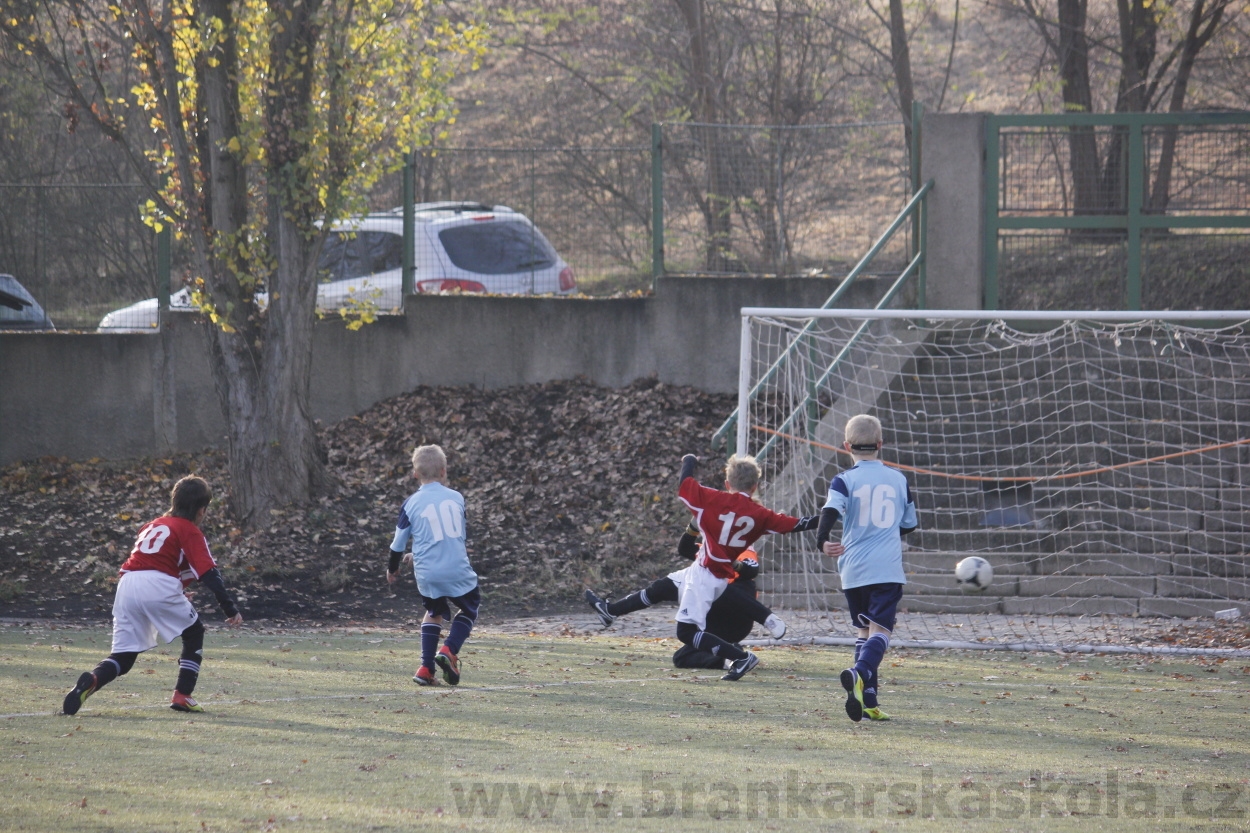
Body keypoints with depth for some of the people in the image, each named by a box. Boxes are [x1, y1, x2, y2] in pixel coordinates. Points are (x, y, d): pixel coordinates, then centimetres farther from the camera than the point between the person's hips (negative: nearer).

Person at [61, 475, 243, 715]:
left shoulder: (152, 525, 29)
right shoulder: (190, 531, 9)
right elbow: (208, 572, -1)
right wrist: (230, 609, -4)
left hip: (127, 583, 5)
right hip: (160, 585, -5)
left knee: (123, 657, 7)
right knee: (194, 633, 19)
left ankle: (91, 681, -22)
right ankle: (182, 696, 11)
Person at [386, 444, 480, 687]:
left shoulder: (412, 503, -2)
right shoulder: (456, 498, 4)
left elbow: (399, 542, 5)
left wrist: (392, 568, 23)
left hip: (427, 573, 1)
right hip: (457, 568, -1)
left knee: (434, 612, 23)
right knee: (469, 608, 21)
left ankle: (426, 667, 14)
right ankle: (448, 650, -2)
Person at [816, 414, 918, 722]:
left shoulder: (844, 480, 1)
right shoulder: (899, 479, 9)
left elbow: (831, 511, -19)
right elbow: (910, 525, 19)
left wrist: (822, 541, -28)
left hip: (853, 569, 1)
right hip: (888, 568, -1)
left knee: (863, 630, 13)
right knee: (880, 630, -7)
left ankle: (868, 701, 7)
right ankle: (860, 674, -37)